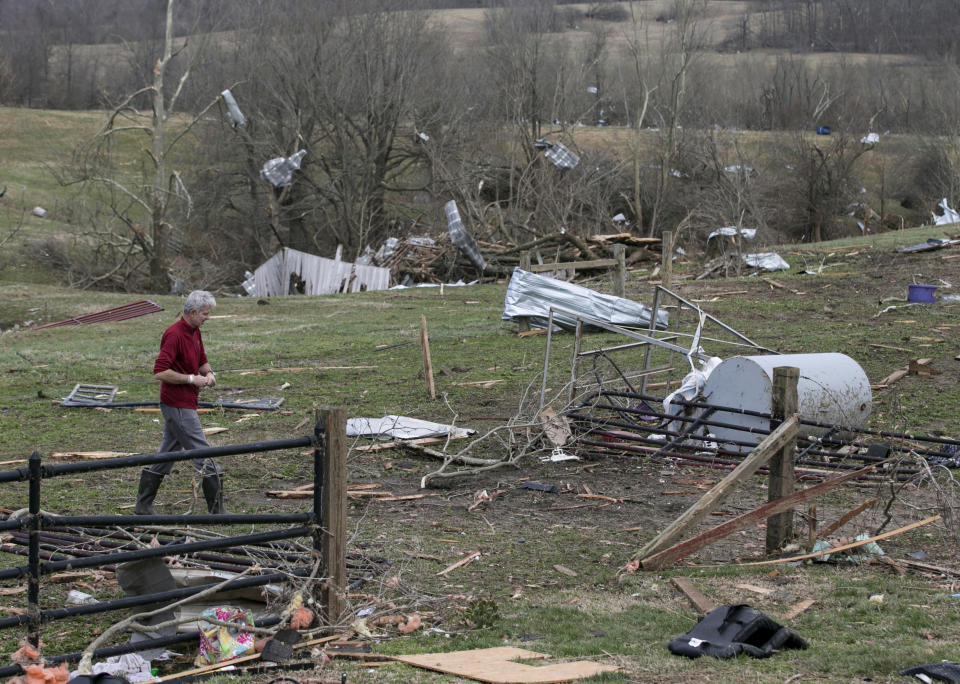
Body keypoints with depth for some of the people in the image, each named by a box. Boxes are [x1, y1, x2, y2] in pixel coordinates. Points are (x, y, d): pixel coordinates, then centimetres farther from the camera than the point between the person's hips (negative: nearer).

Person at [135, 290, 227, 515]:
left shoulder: (195, 332, 11)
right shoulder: (174, 334, -19)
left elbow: (202, 361, 24)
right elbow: (160, 372, -24)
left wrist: (208, 373, 1)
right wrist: (192, 379, -21)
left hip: (184, 403, 10)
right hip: (178, 405, -10)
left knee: (168, 453, 14)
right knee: (203, 454, -7)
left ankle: (143, 505, 20)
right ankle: (217, 511, -3)